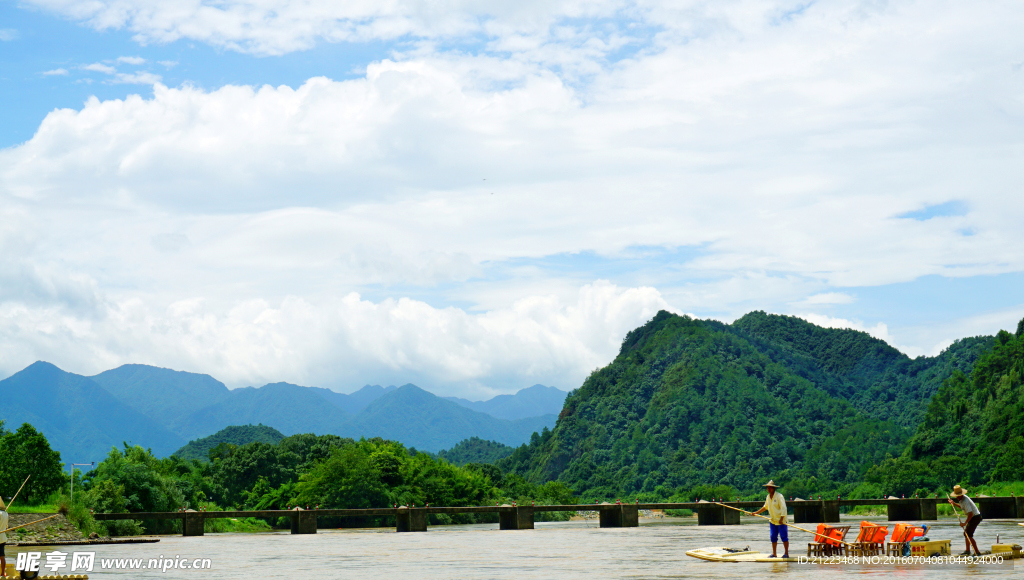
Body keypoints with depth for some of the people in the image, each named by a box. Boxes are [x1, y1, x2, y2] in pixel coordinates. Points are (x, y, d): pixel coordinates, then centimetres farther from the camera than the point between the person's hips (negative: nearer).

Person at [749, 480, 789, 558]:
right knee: (773, 537, 6)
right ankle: (774, 554, 12)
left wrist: (781, 518, -26)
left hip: (781, 521, -7)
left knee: (784, 537, -4)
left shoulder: (779, 496, -12)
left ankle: (786, 553, -1)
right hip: (773, 521, 7)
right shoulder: (768, 497, 11)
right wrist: (756, 513, 26)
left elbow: (783, 508, -18)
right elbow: (765, 507, 26)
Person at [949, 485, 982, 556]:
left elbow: (970, 513, -33)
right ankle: (967, 550, 31)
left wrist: (965, 523, -35)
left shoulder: (965, 501, -26)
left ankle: (977, 552, -17)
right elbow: (963, 507, 27)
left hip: (975, 517, -10)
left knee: (969, 535, -16)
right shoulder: (962, 499, 5)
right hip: (973, 517, 10)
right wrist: (953, 504, 20)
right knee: (966, 533, 19)